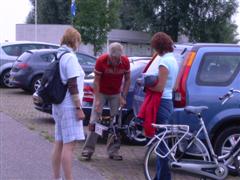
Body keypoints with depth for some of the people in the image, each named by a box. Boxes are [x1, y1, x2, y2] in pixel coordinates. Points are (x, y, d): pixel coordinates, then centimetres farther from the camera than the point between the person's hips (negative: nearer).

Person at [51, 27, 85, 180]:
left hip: (58, 104, 9)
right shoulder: (70, 57, -14)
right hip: (69, 106, -9)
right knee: (69, 144, -9)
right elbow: (72, 86, -19)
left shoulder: (58, 56, 12)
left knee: (59, 143, 13)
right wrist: (79, 108, -17)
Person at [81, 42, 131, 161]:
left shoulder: (125, 62, -16)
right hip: (101, 93, -2)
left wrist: (123, 97, -11)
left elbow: (127, 80, -3)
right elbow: (96, 81, -16)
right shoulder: (101, 61, -22)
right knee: (94, 120, -6)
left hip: (116, 94, 2)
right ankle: (88, 149, -1)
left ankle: (113, 151, 9)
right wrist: (97, 100, -21)